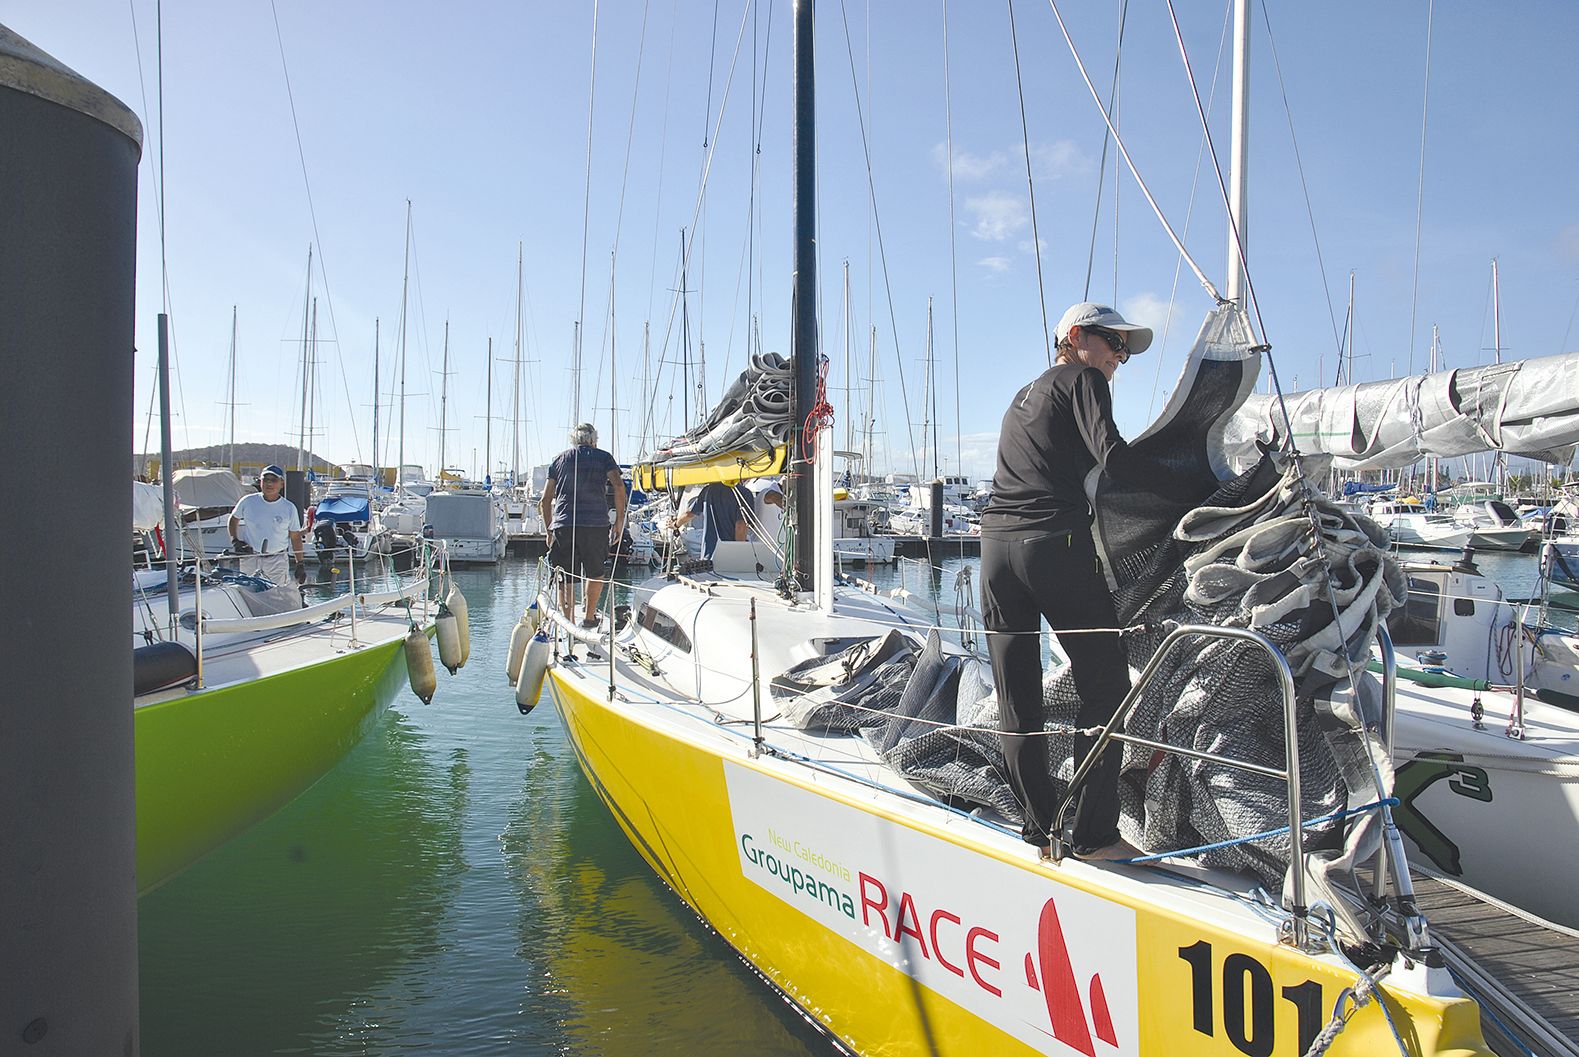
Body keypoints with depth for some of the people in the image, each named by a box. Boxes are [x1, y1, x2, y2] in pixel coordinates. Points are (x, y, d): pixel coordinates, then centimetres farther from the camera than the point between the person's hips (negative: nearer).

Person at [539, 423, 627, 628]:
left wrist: (550, 530, 25)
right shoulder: (603, 457, 12)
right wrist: (619, 520, 0)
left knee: (565, 580, 6)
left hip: (563, 525, 2)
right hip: (596, 524, -2)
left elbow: (545, 501, 17)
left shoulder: (558, 459, 20)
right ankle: (588, 617, 24)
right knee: (595, 573, 18)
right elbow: (618, 485, -4)